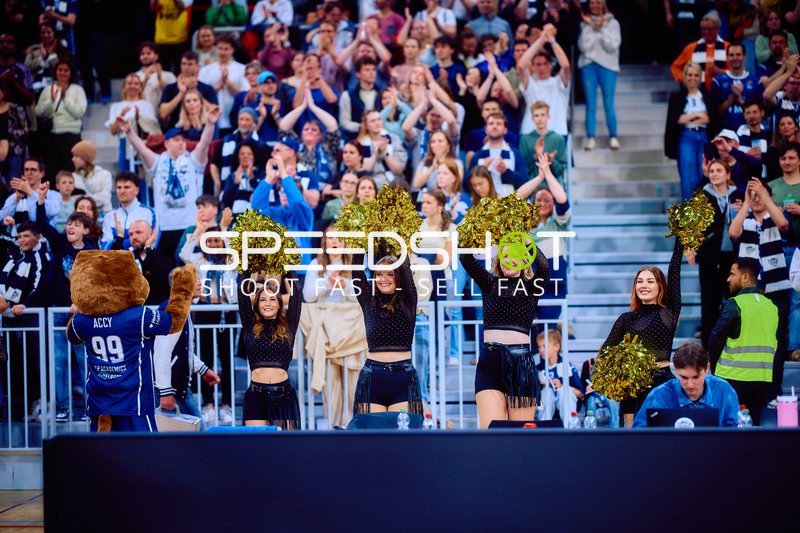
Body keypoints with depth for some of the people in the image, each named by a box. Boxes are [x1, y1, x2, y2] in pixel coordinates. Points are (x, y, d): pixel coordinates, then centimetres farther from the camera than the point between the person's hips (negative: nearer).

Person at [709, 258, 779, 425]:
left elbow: (716, 339, -8)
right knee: (753, 424, 9)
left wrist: (714, 368, 5)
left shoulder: (733, 305, -8)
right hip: (763, 378, 6)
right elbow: (774, 344, 13)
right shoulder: (771, 306, 10)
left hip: (734, 376, -6)